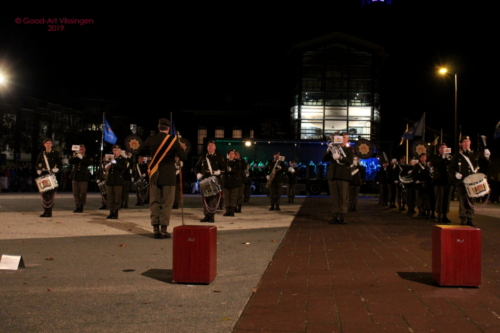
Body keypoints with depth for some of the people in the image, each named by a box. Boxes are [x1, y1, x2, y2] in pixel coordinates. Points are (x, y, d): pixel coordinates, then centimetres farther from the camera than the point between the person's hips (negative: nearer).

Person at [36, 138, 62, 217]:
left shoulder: (56, 153, 6)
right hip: (43, 175, 3)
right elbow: (38, 164, 17)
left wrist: (56, 169, -11)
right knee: (44, 193, 1)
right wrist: (38, 170, 0)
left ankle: (49, 211, -3)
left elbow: (60, 164, 5)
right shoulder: (41, 153, 13)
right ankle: (45, 210, 10)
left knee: (51, 193, -7)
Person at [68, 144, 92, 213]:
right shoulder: (75, 157, 15)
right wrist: (75, 156, -15)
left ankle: (81, 207, 4)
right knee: (75, 193, 3)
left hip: (83, 177, -3)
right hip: (75, 177, 3)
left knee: (83, 193, -4)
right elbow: (70, 161, 0)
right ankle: (77, 207, 8)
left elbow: (89, 163, -12)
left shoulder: (87, 158, 6)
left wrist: (81, 158, -19)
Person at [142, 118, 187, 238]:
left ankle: (155, 229, 7)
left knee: (154, 201, 9)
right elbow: (184, 157, -8)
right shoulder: (173, 140, -7)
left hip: (154, 174, 3)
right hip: (168, 175, -2)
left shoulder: (151, 140, -1)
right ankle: (163, 229, -1)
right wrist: (183, 149, 12)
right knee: (166, 202, 2)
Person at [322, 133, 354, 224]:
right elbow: (324, 159, 10)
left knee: (343, 197, -5)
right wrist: (328, 150, -4)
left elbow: (350, 161, -7)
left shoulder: (349, 149, 8)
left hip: (343, 176, -3)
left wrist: (340, 157, -20)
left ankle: (342, 217, -2)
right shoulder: (334, 148, 16)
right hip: (332, 175, 3)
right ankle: (335, 216, 6)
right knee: (334, 197, 2)